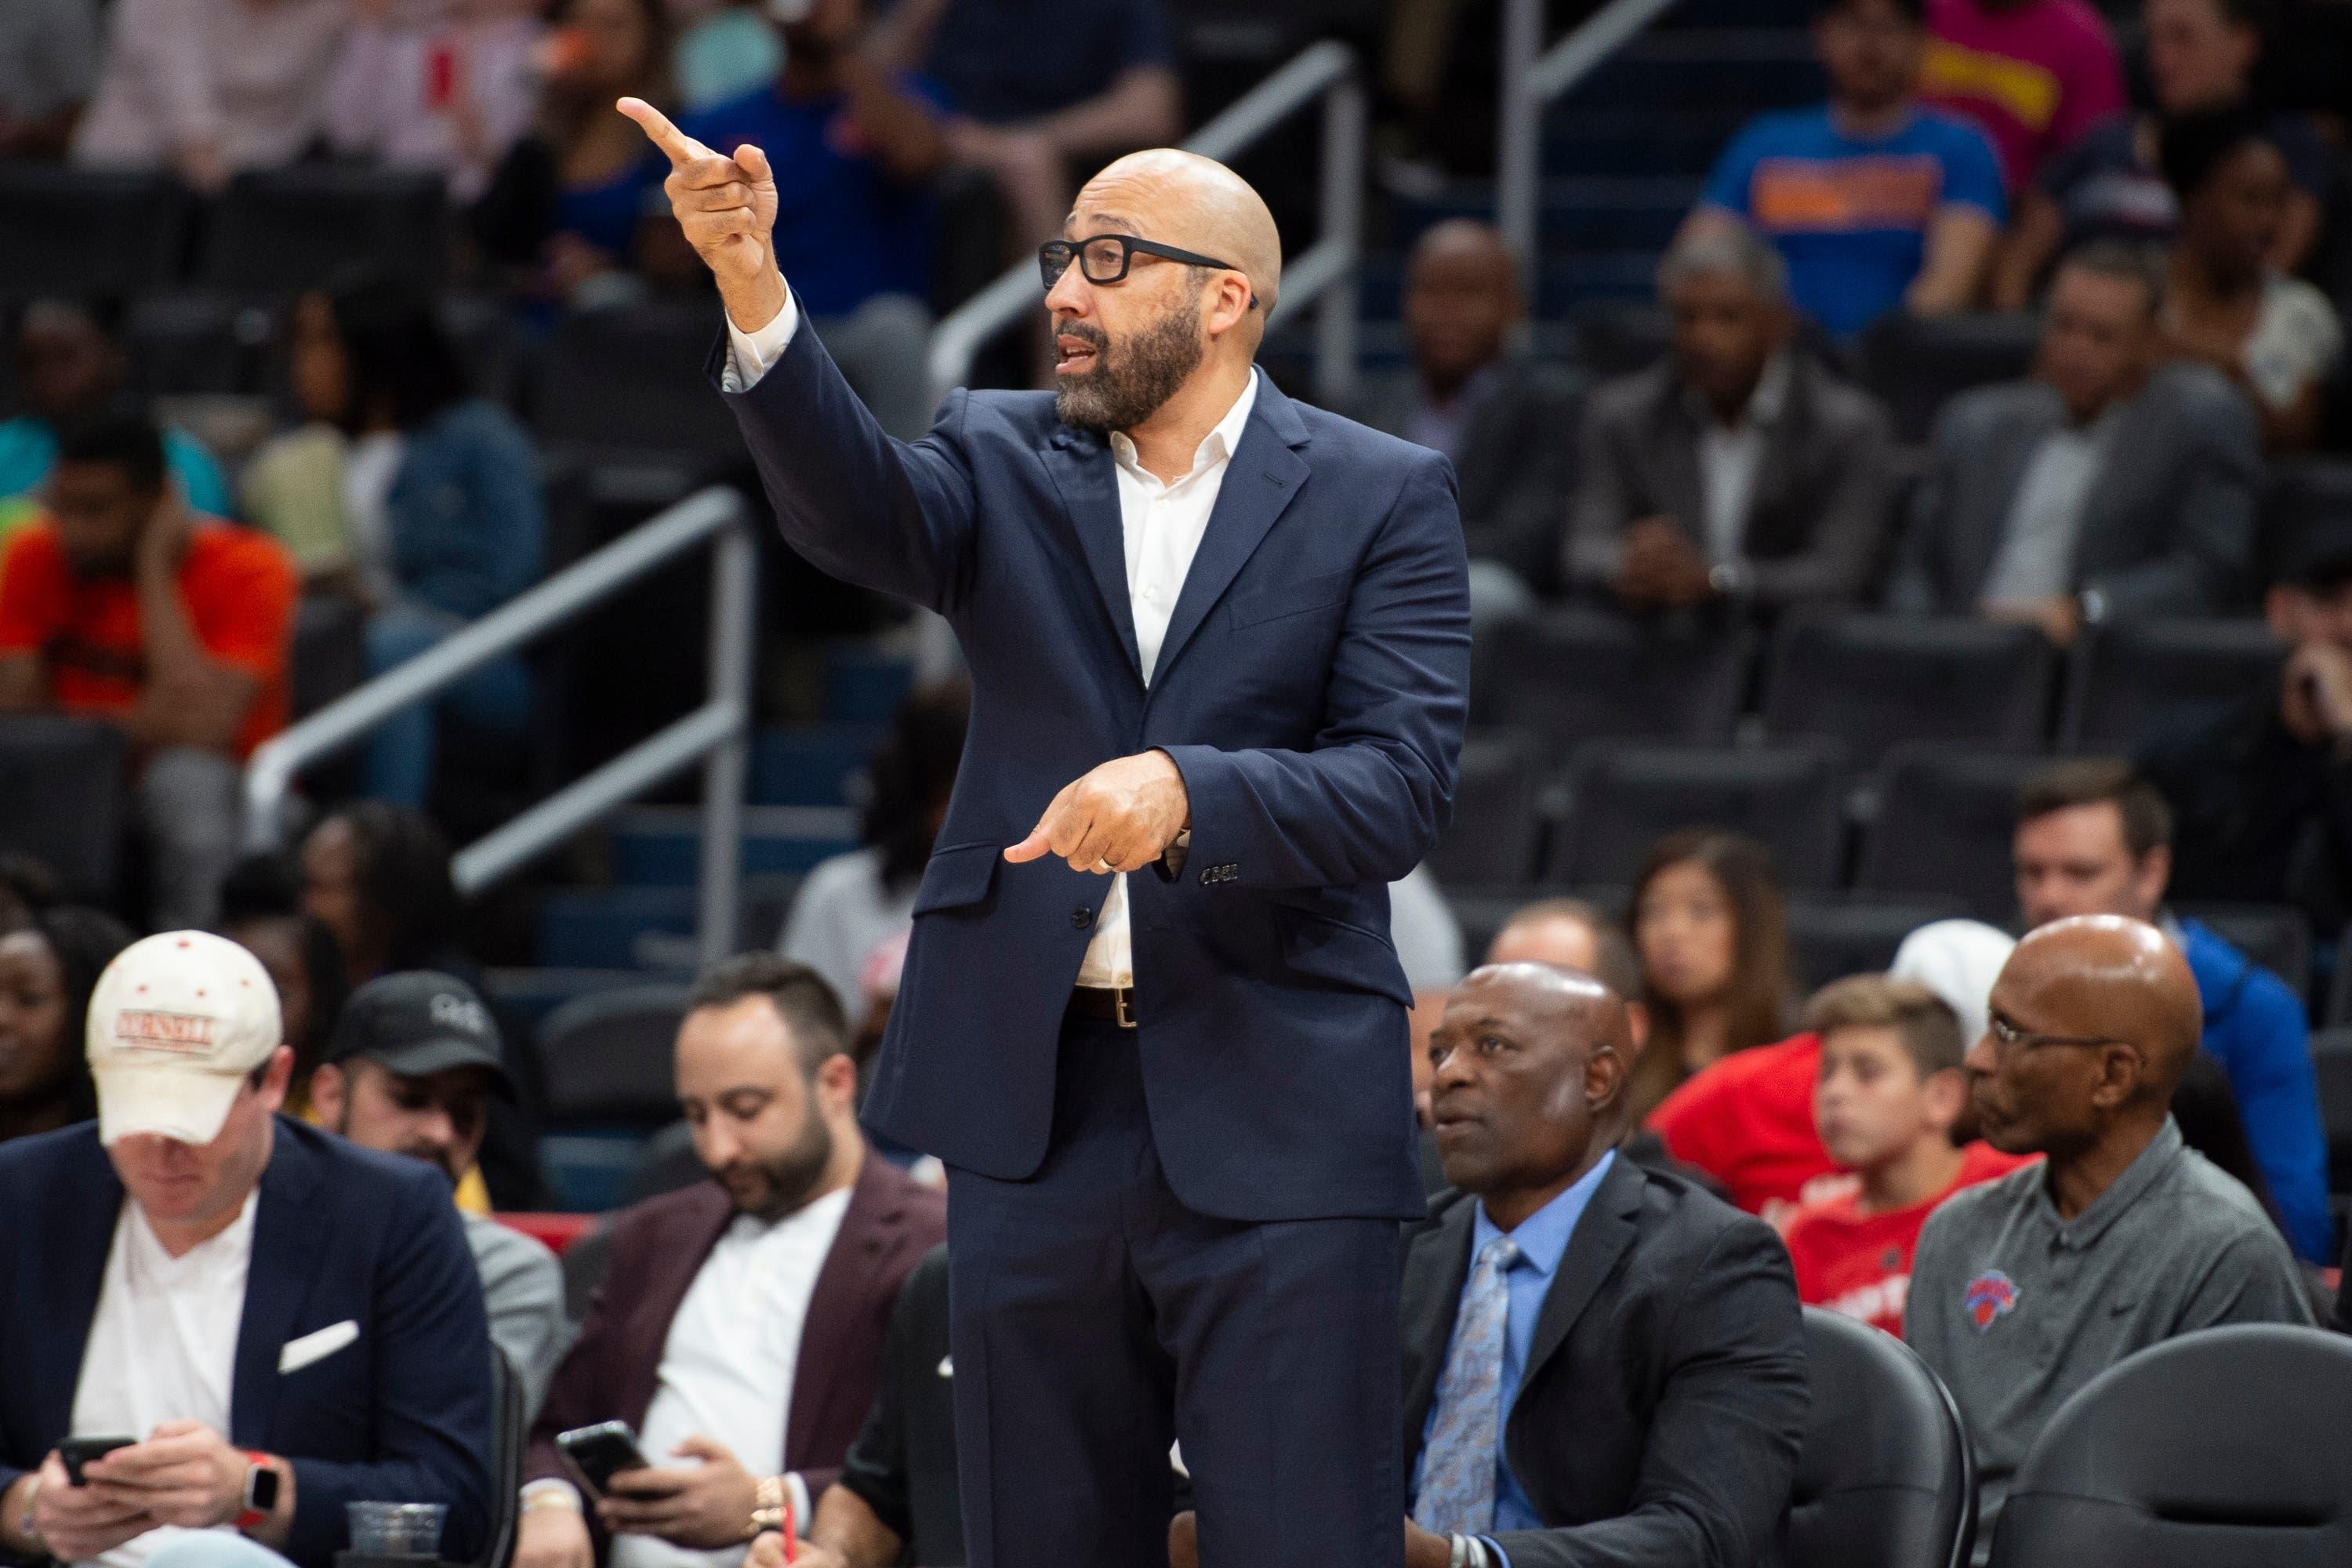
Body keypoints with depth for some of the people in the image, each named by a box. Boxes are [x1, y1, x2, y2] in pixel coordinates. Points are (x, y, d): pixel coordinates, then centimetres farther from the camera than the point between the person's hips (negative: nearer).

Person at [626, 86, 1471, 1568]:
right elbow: (857, 510, -13)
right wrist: (755, 293, -30)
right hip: (1037, 1097, 3)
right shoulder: (1005, 461, 9)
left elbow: (1402, 789, -8)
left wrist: (1185, 791, -27)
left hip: (1274, 1112, -3)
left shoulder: (1383, 496, 2)